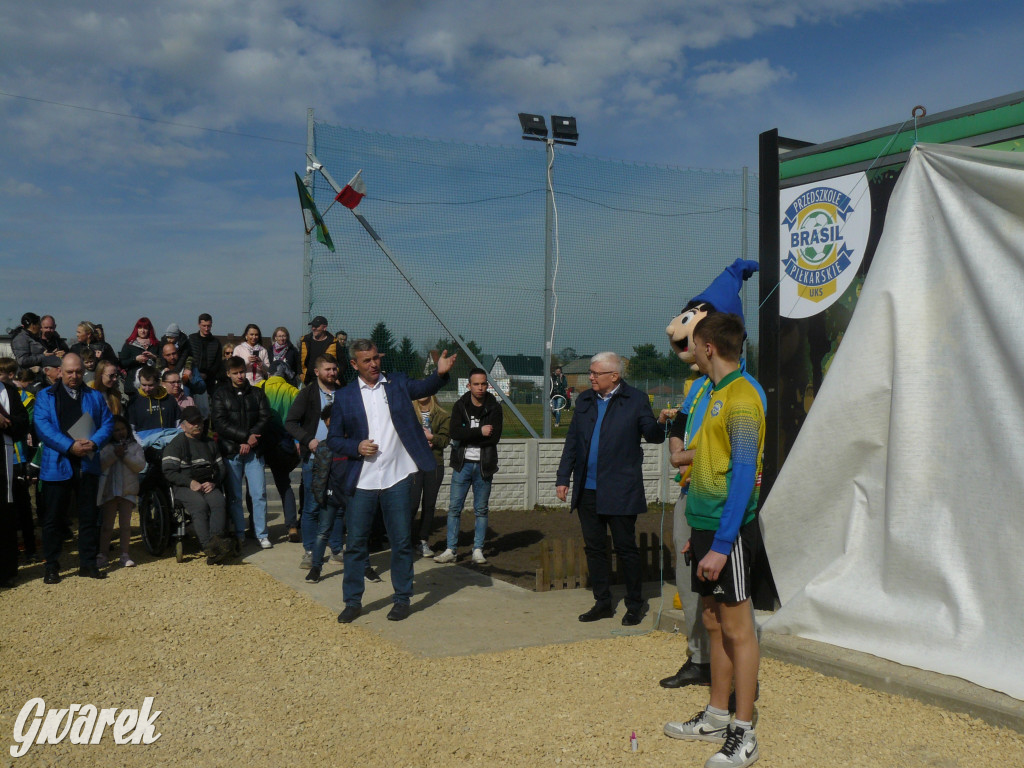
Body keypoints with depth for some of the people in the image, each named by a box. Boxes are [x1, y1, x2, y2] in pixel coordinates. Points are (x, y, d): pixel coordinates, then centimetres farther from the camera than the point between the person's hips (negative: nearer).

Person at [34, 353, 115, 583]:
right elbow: (42, 426, -7)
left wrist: (93, 443, -14)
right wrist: (70, 446, -18)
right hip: (56, 466, -2)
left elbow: (107, 423, 6)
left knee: (89, 516, 7)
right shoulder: (45, 396, 6)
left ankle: (88, 563, 16)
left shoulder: (95, 396, 13)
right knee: (52, 517, 2)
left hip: (88, 465, 2)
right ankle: (52, 566, 11)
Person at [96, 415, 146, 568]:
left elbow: (140, 465, -4)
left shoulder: (135, 446, 8)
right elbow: (100, 465, -7)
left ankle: (125, 555, 4)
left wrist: (125, 455, -13)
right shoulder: (105, 447, 7)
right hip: (109, 490, 0)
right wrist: (114, 454, -15)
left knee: (125, 524, 0)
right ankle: (102, 555, 6)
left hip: (128, 490, 0)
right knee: (107, 525, 2)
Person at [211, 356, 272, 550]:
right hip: (231, 452, -1)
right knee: (234, 496, 3)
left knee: (259, 494, -2)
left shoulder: (257, 393, 13)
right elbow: (220, 423, -4)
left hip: (254, 451, 1)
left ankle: (262, 534, 6)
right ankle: (239, 534, 12)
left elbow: (265, 418, 3)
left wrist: (249, 441, -10)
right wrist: (246, 436, -13)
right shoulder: (220, 395, 7)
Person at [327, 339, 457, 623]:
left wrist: (440, 373, -28)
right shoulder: (345, 396, 5)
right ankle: (353, 600, 20)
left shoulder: (398, 383, 6)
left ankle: (402, 599, 19)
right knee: (355, 542, 6)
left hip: (396, 478, 0)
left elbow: (424, 388, -8)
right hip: (361, 480, 1)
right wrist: (356, 447, -12)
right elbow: (334, 439, 6)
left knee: (401, 541, 5)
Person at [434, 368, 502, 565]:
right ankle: (450, 550, 6)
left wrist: (468, 436, -12)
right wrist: (480, 432, -17)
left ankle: (478, 550, 13)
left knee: (481, 509, 6)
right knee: (454, 508, 0)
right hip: (462, 464, 1)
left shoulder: (494, 407, -1)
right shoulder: (460, 405, 2)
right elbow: (455, 432, -13)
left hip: (483, 465, 0)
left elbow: (494, 437, -13)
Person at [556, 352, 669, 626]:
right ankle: (603, 603, 24)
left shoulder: (635, 400, -3)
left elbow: (653, 436, -4)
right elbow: (572, 441, 12)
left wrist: (660, 423, -26)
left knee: (626, 549, 3)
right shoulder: (584, 400, 10)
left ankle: (635, 604, 17)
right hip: (587, 489, 5)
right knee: (594, 548, 11)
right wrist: (563, 478, 9)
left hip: (620, 491, -5)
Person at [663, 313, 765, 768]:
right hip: (706, 525, 9)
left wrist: (721, 544, -22)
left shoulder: (741, 398, -15)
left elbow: (744, 476, -20)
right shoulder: (718, 394, 13)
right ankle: (716, 718, 26)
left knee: (736, 628, -1)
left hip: (728, 529, -9)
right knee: (714, 623, 15)